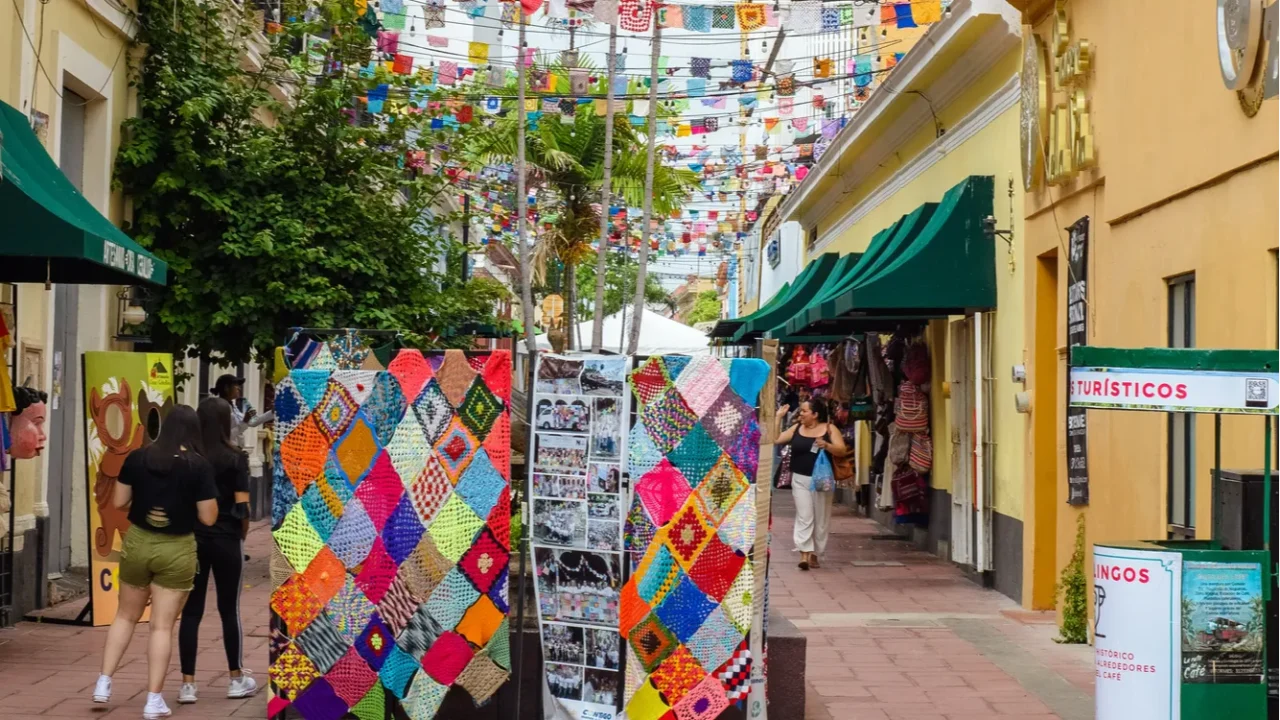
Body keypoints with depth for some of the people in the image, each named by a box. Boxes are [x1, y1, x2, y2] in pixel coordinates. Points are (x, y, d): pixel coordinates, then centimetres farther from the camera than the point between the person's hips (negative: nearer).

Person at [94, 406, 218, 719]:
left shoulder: (137, 458, -3)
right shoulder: (199, 466, -12)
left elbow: (119, 502, 2)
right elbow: (208, 518, -10)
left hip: (137, 543, 3)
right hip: (177, 550, -3)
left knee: (126, 616, 22)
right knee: (162, 626, 4)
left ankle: (104, 683, 22)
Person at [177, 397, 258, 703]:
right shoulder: (235, 458, -7)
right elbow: (242, 505, -9)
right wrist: (242, 534, 7)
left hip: (191, 539, 2)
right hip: (225, 539, -2)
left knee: (191, 611, 7)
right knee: (229, 610, 9)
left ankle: (188, 684, 6)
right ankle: (237, 679, 20)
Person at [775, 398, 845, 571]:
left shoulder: (829, 428, -2)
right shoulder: (796, 428, 5)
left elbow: (842, 449, -8)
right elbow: (774, 440, 4)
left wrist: (827, 445, -26)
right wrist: (778, 417, 3)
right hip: (800, 479, 1)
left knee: (820, 518, 7)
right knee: (804, 517, -7)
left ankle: (814, 554, 20)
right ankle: (804, 554, -12)